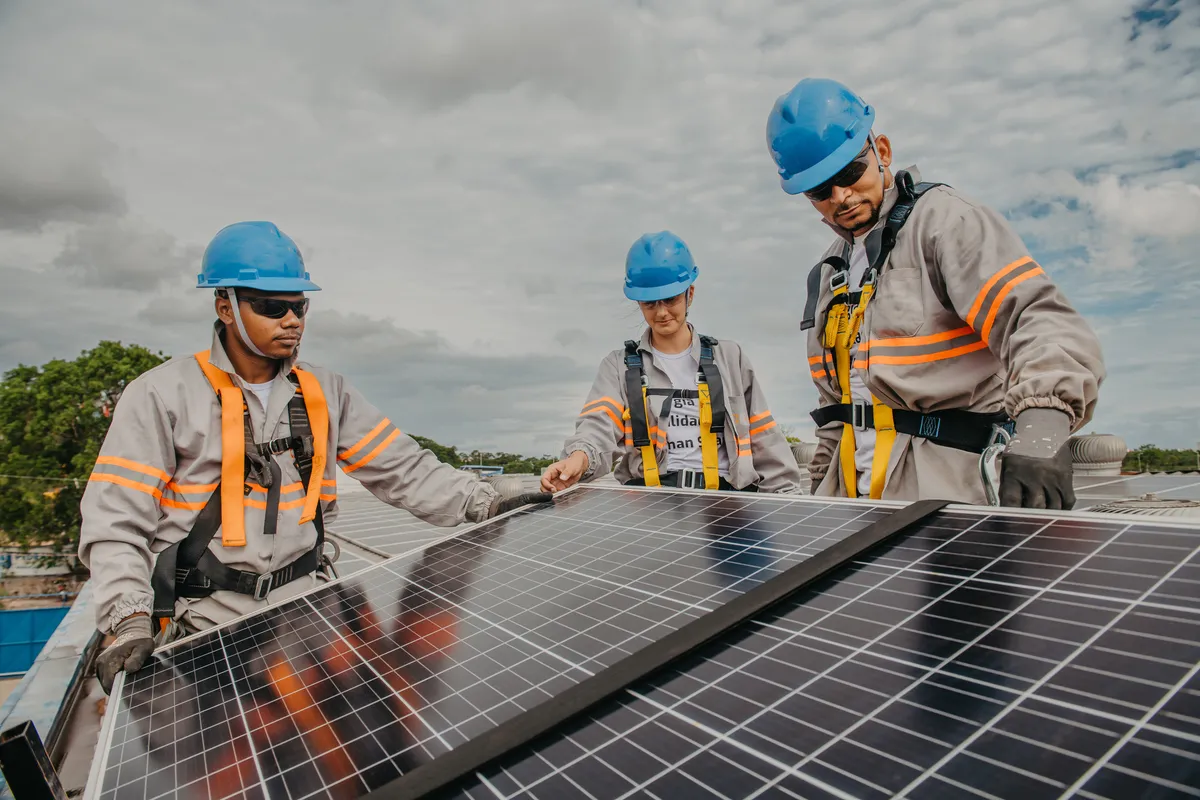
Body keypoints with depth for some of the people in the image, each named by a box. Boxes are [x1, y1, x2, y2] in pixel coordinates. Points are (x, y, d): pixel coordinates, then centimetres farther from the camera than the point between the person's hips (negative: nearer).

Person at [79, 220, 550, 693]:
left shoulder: (326, 394, 8)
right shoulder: (161, 395, -4)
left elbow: (403, 468, 4)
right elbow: (116, 523, -6)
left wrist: (483, 504, -7)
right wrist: (131, 623, -19)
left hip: (307, 600, 4)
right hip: (206, 620, -3)